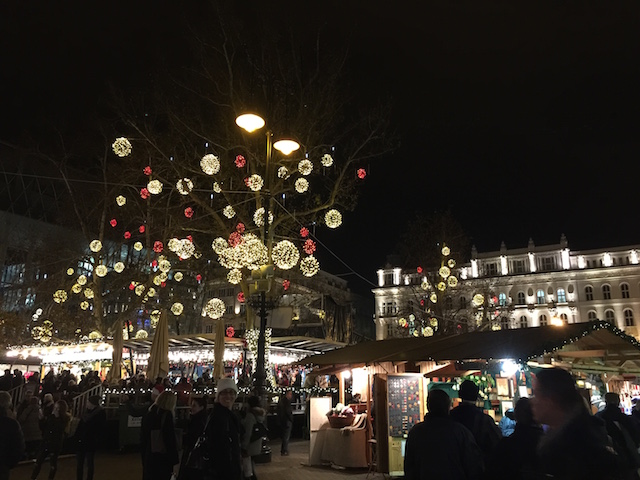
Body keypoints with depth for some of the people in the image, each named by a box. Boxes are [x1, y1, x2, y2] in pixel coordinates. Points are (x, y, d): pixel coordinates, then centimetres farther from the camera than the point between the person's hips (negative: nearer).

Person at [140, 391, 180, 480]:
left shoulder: (148, 414, 8)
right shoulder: (166, 415, -13)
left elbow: (143, 437, 14)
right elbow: (171, 439, -16)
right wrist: (175, 462, -12)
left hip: (148, 457, 7)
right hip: (163, 459, -7)